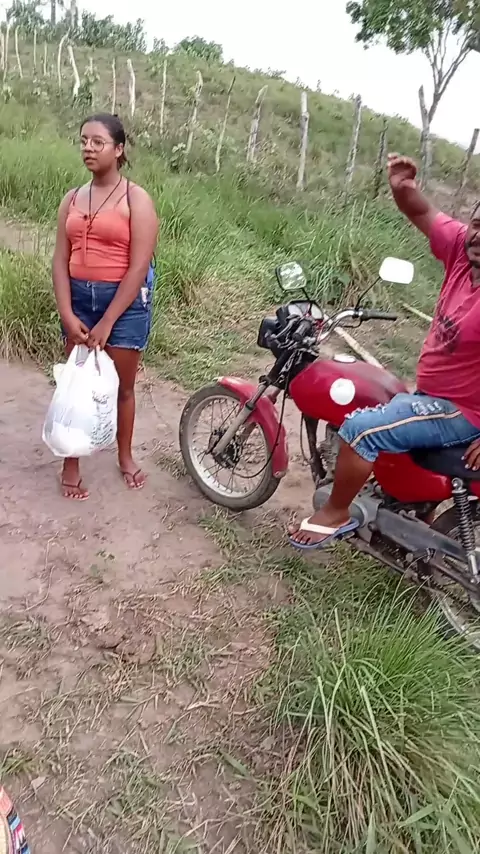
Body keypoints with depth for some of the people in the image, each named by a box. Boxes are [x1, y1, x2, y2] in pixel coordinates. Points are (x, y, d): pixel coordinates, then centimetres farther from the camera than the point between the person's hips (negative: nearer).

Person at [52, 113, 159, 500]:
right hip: (79, 298, 4)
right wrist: (67, 314, -11)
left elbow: (139, 267, -14)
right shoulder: (72, 200, 7)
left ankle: (126, 457, 30)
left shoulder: (136, 199, -7)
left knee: (122, 385, 9)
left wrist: (107, 323, -16)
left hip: (126, 300, -4)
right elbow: (61, 260, 3)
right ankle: (71, 464, 21)